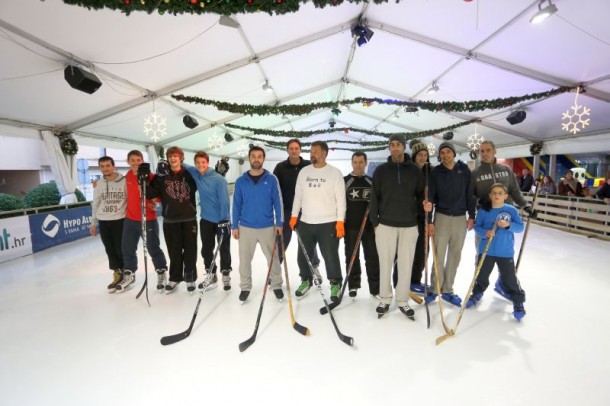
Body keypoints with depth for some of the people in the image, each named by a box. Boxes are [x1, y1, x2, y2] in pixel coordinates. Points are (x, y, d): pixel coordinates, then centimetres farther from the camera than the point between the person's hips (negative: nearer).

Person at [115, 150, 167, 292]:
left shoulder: (150, 176, -13)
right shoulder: (127, 176, 5)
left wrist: (153, 202, -29)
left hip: (148, 219, -6)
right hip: (130, 219, 6)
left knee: (153, 248, 4)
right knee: (127, 248, 14)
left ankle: (162, 274, 23)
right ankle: (129, 276, 31)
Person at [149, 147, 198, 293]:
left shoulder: (189, 174, 1)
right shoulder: (162, 175, 1)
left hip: (189, 219, 0)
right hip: (170, 220, 0)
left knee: (190, 250, 8)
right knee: (174, 251, 9)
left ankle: (190, 278, 23)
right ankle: (174, 278, 27)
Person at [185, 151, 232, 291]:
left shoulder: (219, 179, -18)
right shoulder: (196, 174, 0)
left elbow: (224, 200, -21)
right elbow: (183, 166, 16)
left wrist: (224, 220, -25)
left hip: (221, 220, -5)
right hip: (206, 220, 6)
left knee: (224, 249, 8)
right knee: (206, 249, 13)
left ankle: (226, 275, 25)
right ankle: (211, 276, 29)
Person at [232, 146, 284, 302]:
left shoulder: (272, 179, -2)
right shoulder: (240, 181, 1)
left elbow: (277, 202, -1)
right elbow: (236, 205, 4)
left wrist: (279, 222, -6)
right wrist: (235, 226, 1)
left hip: (268, 227, -1)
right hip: (245, 227, 1)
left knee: (273, 258, 8)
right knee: (244, 259, 11)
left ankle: (276, 285, 26)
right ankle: (245, 287, 29)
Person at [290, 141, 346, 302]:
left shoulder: (335, 173, -5)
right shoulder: (304, 171, 6)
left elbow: (341, 199, -7)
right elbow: (298, 195, 10)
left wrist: (340, 221, -12)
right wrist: (294, 216, 5)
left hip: (328, 223, -4)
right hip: (305, 222, 4)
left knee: (330, 256, 2)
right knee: (303, 255, 14)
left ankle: (335, 283, 25)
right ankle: (306, 280, 36)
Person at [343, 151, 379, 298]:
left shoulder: (372, 182, 9)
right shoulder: (345, 181, 1)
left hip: (370, 226, 2)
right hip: (351, 226, -2)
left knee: (373, 257, 4)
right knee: (352, 257, 7)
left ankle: (375, 287, 16)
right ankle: (353, 285, 21)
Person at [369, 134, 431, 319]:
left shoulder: (415, 170, 5)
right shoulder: (381, 170, 3)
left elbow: (420, 194, 12)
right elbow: (374, 197, 3)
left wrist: (424, 204, -11)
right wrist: (375, 221, -1)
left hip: (409, 225, 1)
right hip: (385, 225, -1)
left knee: (406, 265, 7)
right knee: (385, 264, 7)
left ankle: (402, 301, 23)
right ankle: (385, 300, 22)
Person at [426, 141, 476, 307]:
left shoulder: (464, 170, 3)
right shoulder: (435, 172, -3)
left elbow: (470, 194, 7)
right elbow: (430, 196, -5)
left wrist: (471, 216, 3)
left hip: (460, 218, 2)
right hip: (441, 217, -2)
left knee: (455, 256, 7)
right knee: (439, 255, -1)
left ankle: (447, 290, 18)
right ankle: (435, 289, 12)